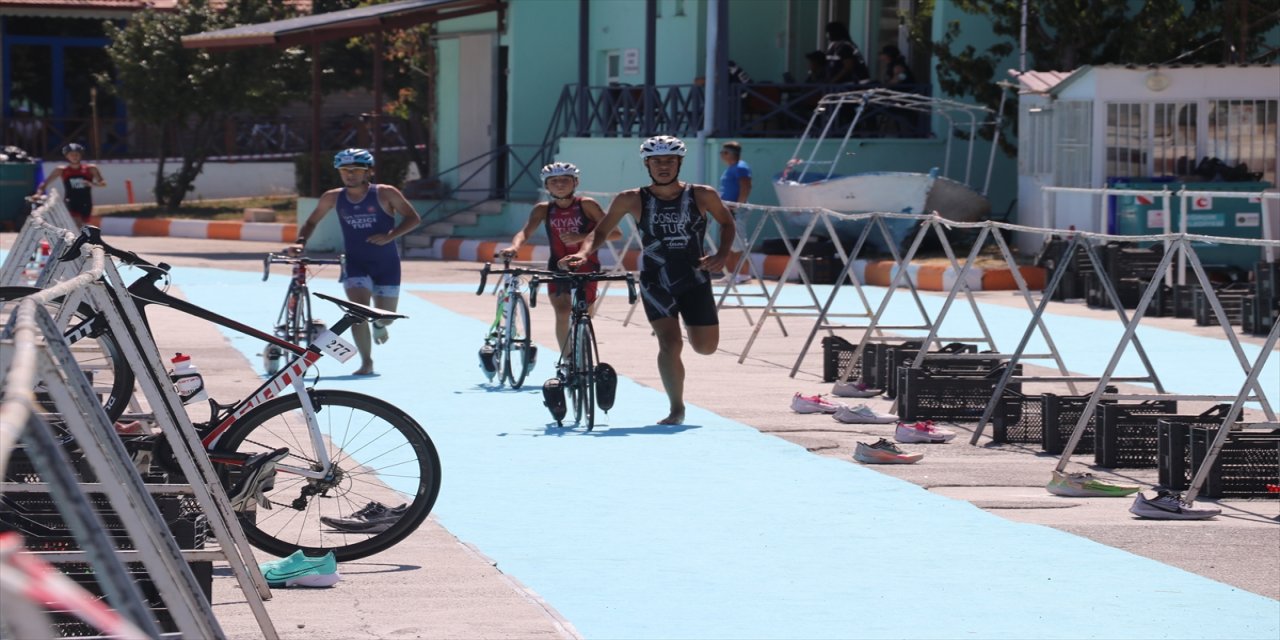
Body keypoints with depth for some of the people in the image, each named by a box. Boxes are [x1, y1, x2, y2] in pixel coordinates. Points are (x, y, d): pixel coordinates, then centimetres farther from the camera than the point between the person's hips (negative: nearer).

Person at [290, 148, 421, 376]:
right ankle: (366, 361, -7)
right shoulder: (333, 198, -2)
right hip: (355, 263, 1)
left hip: (387, 263, -1)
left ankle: (378, 326, 45)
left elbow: (413, 218, -8)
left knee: (386, 316, 6)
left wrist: (390, 235, -22)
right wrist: (300, 241, -8)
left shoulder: (385, 194, -10)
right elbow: (311, 222, 11)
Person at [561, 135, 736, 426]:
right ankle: (676, 409, -5)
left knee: (706, 347, 2)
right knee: (669, 343, -18)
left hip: (695, 280, 2)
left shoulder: (702, 195, -4)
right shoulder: (633, 200, -5)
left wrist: (722, 254, -6)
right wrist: (583, 253, -16)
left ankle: (692, 330, 40)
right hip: (655, 282, -1)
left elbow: (727, 223, 12)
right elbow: (601, 231, 3)